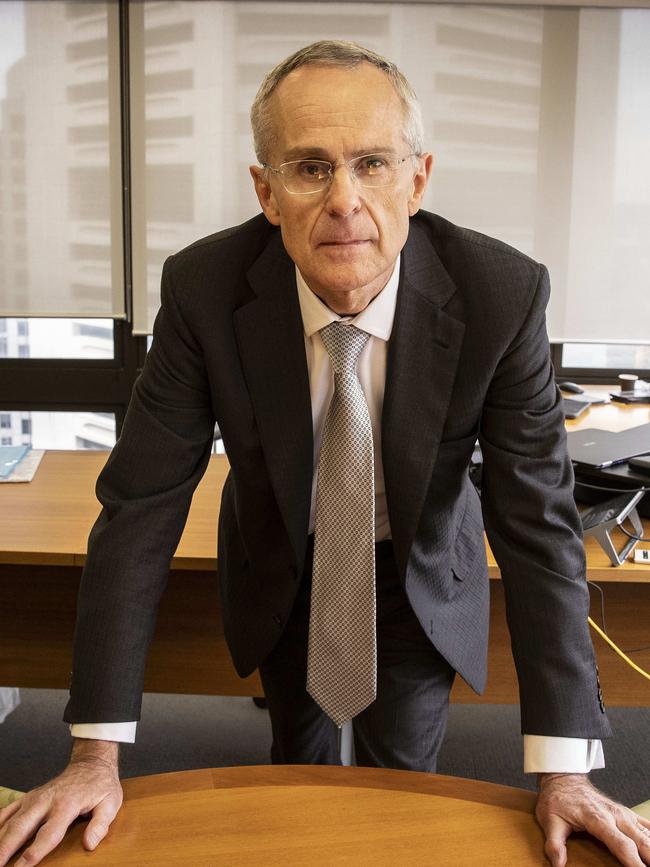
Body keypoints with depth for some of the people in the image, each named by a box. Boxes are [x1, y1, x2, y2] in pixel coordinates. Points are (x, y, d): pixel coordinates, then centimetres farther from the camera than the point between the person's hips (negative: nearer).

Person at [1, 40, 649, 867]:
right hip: (279, 574, 1)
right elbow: (141, 503, -24)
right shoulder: (203, 288, -28)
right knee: (297, 753, 25)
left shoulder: (501, 294, -29)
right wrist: (97, 752, -25)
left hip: (421, 580, 0)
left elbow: (537, 516, -25)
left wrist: (563, 770, -26)